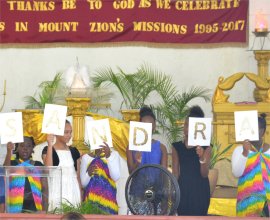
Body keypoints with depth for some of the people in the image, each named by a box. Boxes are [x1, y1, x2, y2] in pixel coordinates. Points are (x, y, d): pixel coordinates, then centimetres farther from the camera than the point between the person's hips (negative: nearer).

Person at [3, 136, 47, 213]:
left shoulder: (38, 166, 11)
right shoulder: (12, 163, 7)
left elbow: (44, 189, 10)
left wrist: (44, 210, 2)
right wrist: (9, 152, -26)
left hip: (34, 206, 2)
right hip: (16, 207, -2)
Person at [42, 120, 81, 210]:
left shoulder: (74, 151, 12)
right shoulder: (48, 150, -1)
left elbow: (78, 176, 15)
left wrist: (81, 196, 10)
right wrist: (50, 145, -19)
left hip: (73, 192, 4)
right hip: (57, 192, -4)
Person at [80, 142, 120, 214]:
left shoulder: (113, 154, 2)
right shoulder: (86, 157, 3)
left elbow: (115, 177, -13)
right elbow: (83, 183, 3)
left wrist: (108, 157, -21)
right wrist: (88, 173, -18)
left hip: (108, 198, -1)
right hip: (91, 200, 1)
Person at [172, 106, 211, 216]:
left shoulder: (205, 147, -1)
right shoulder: (177, 147, 6)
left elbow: (204, 174, -8)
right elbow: (175, 172, 6)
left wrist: (202, 157, -24)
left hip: (200, 191, -2)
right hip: (183, 190, 2)